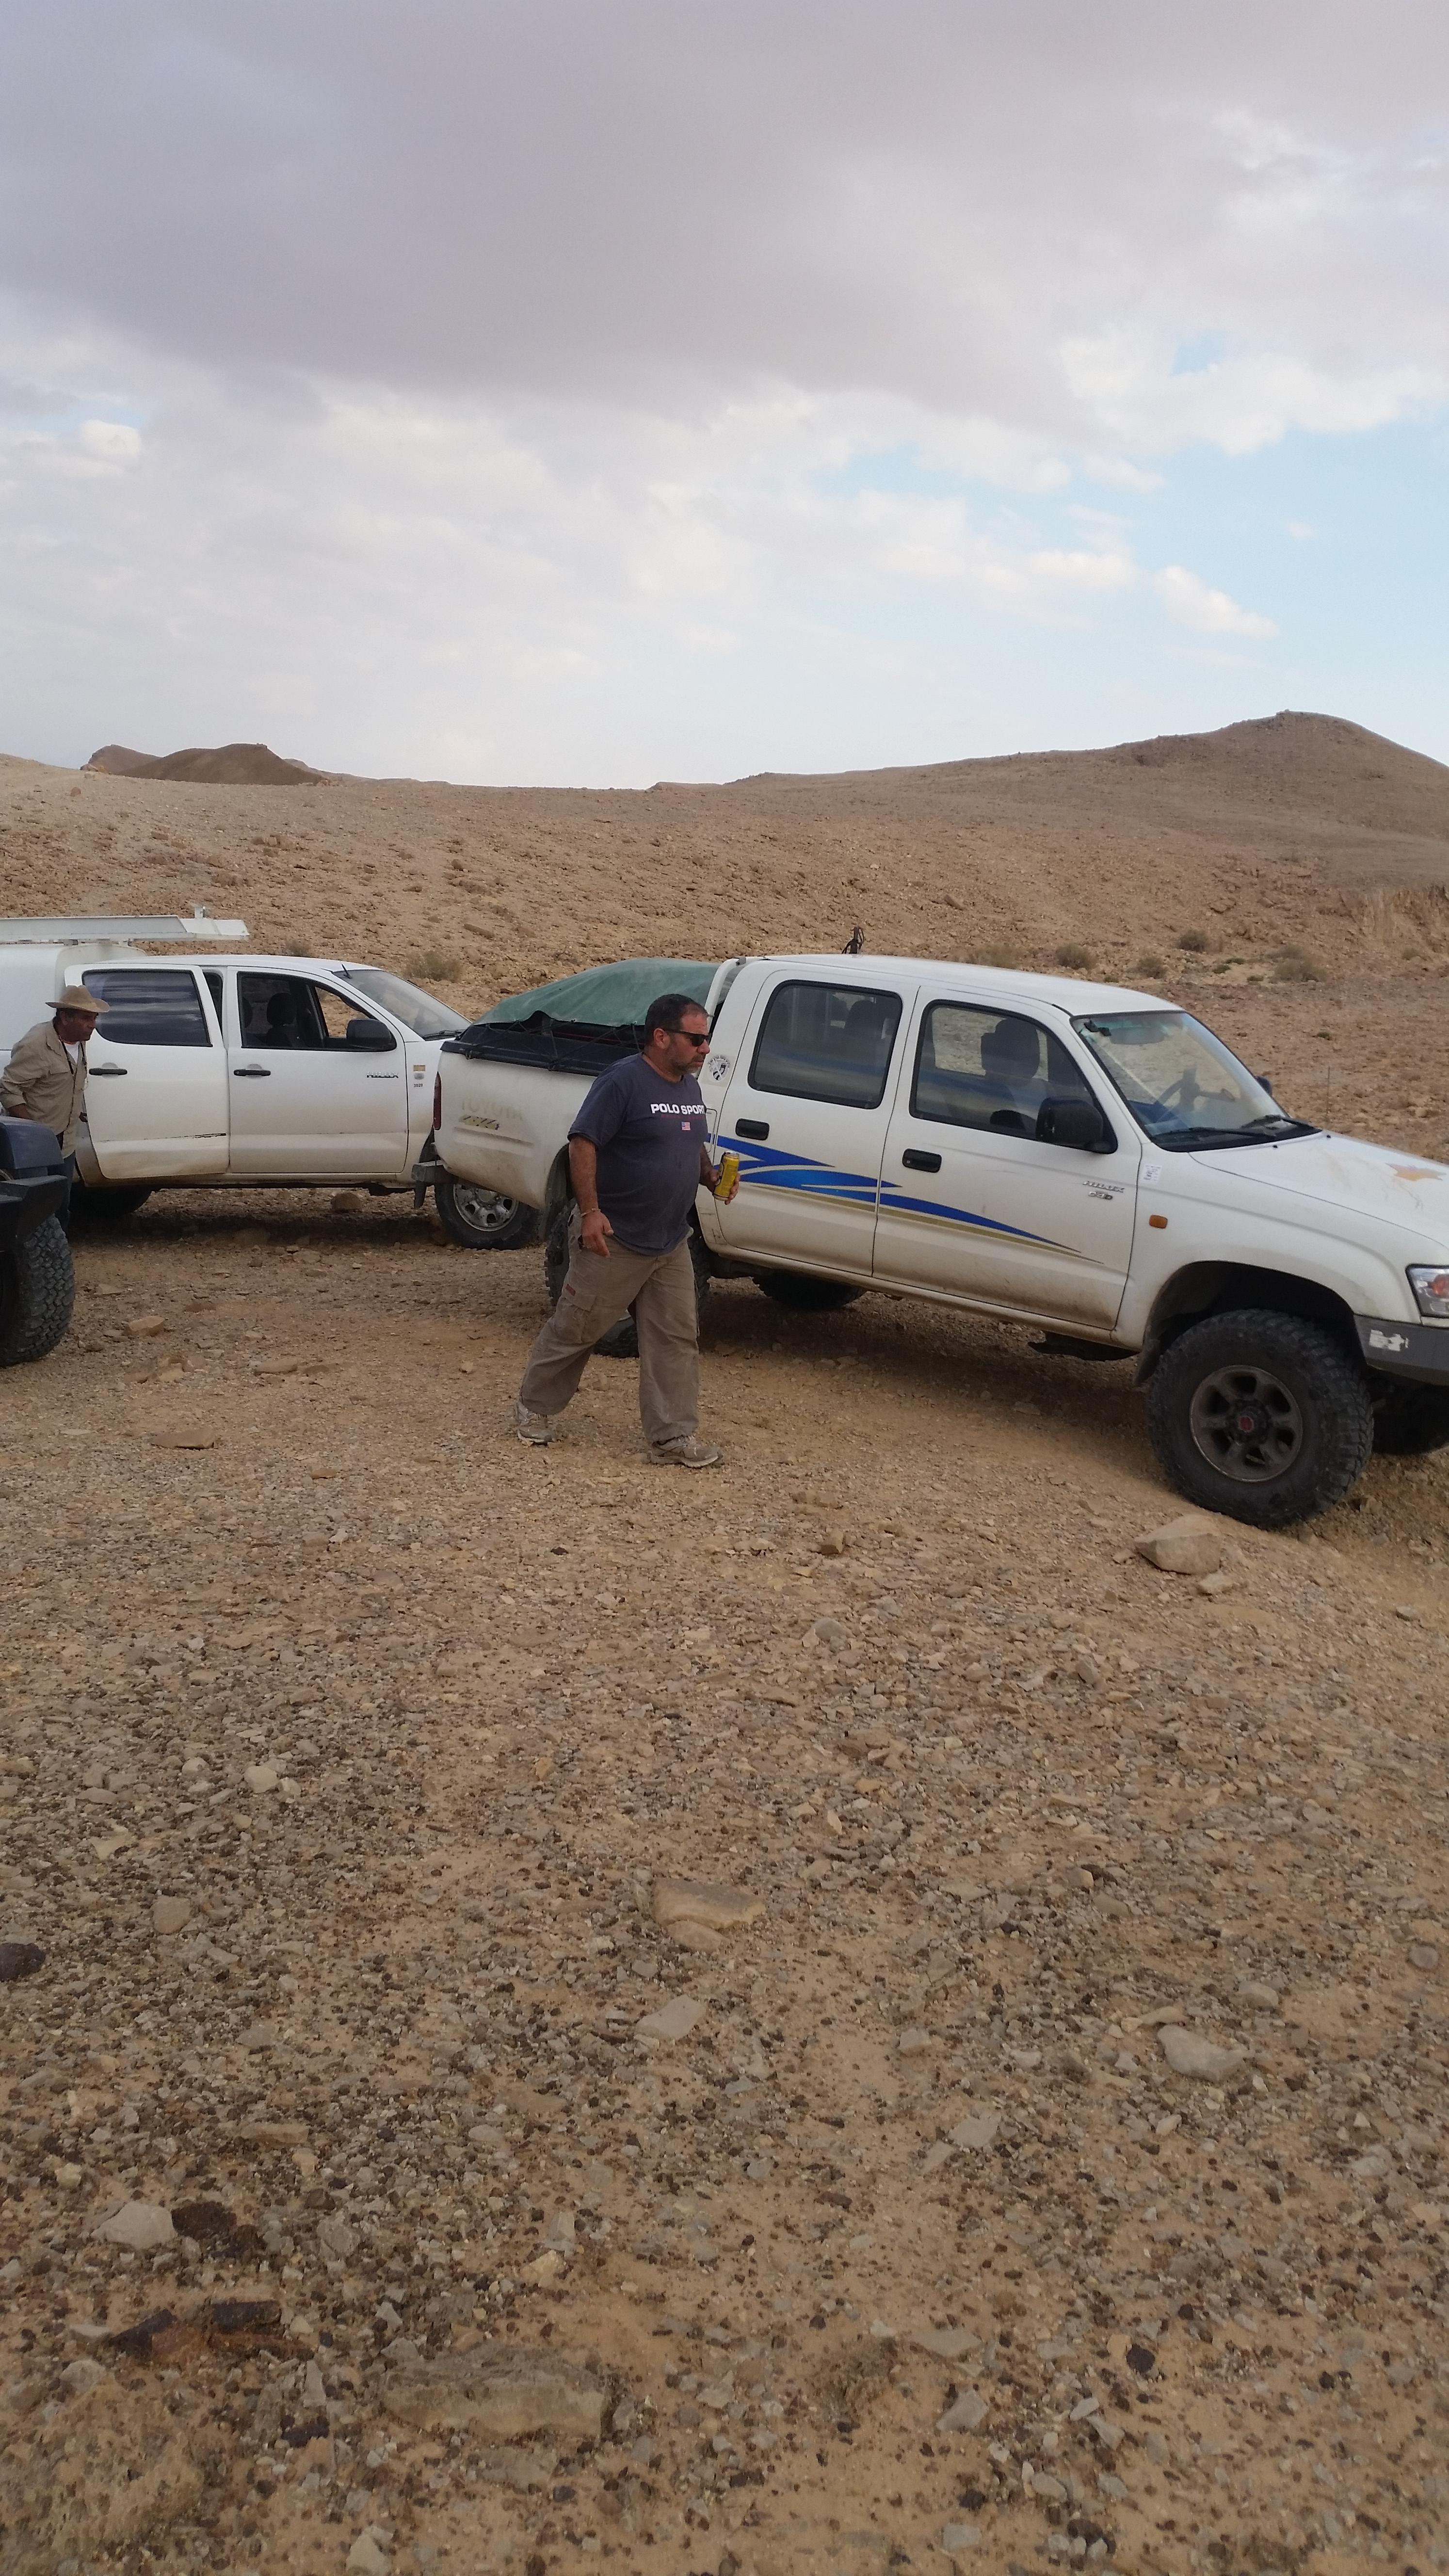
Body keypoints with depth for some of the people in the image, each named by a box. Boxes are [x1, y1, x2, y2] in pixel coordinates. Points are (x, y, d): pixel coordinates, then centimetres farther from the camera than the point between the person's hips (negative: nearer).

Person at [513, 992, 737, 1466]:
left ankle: (674, 1436, 10)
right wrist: (590, 1211, -24)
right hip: (614, 1240, -7)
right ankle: (534, 1408, 24)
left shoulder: (690, 1087, 11)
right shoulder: (623, 1082, -16)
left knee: (676, 1339, 5)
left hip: (670, 1244, 8)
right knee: (575, 1329, 6)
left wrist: (711, 1178, 4)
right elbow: (582, 1144, -18)